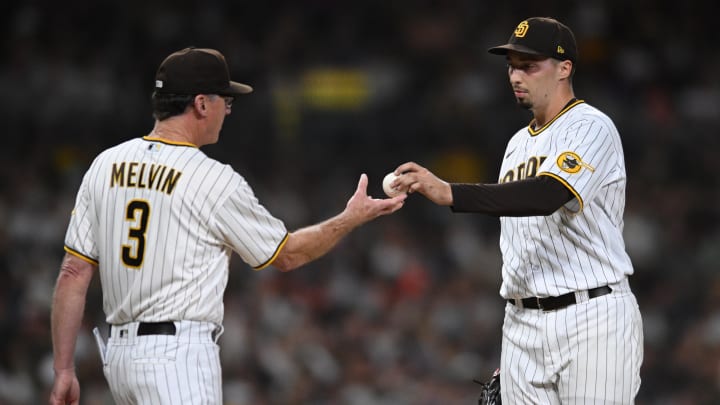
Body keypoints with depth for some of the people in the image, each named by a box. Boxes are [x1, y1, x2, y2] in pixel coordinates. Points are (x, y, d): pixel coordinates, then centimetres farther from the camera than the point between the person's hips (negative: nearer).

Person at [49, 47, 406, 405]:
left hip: (118, 353, 8)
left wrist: (63, 370, 9)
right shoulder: (215, 180, -9)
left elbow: (74, 273, 5)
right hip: (178, 359, -8)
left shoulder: (105, 165, 7)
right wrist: (352, 218, 18)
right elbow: (287, 255, 4)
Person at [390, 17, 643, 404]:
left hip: (591, 323, -8)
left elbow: (544, 196, -27)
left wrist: (449, 193, -36)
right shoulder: (518, 144, 20)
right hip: (523, 324, 8)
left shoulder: (591, 128, -8)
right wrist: (508, 355, 21)